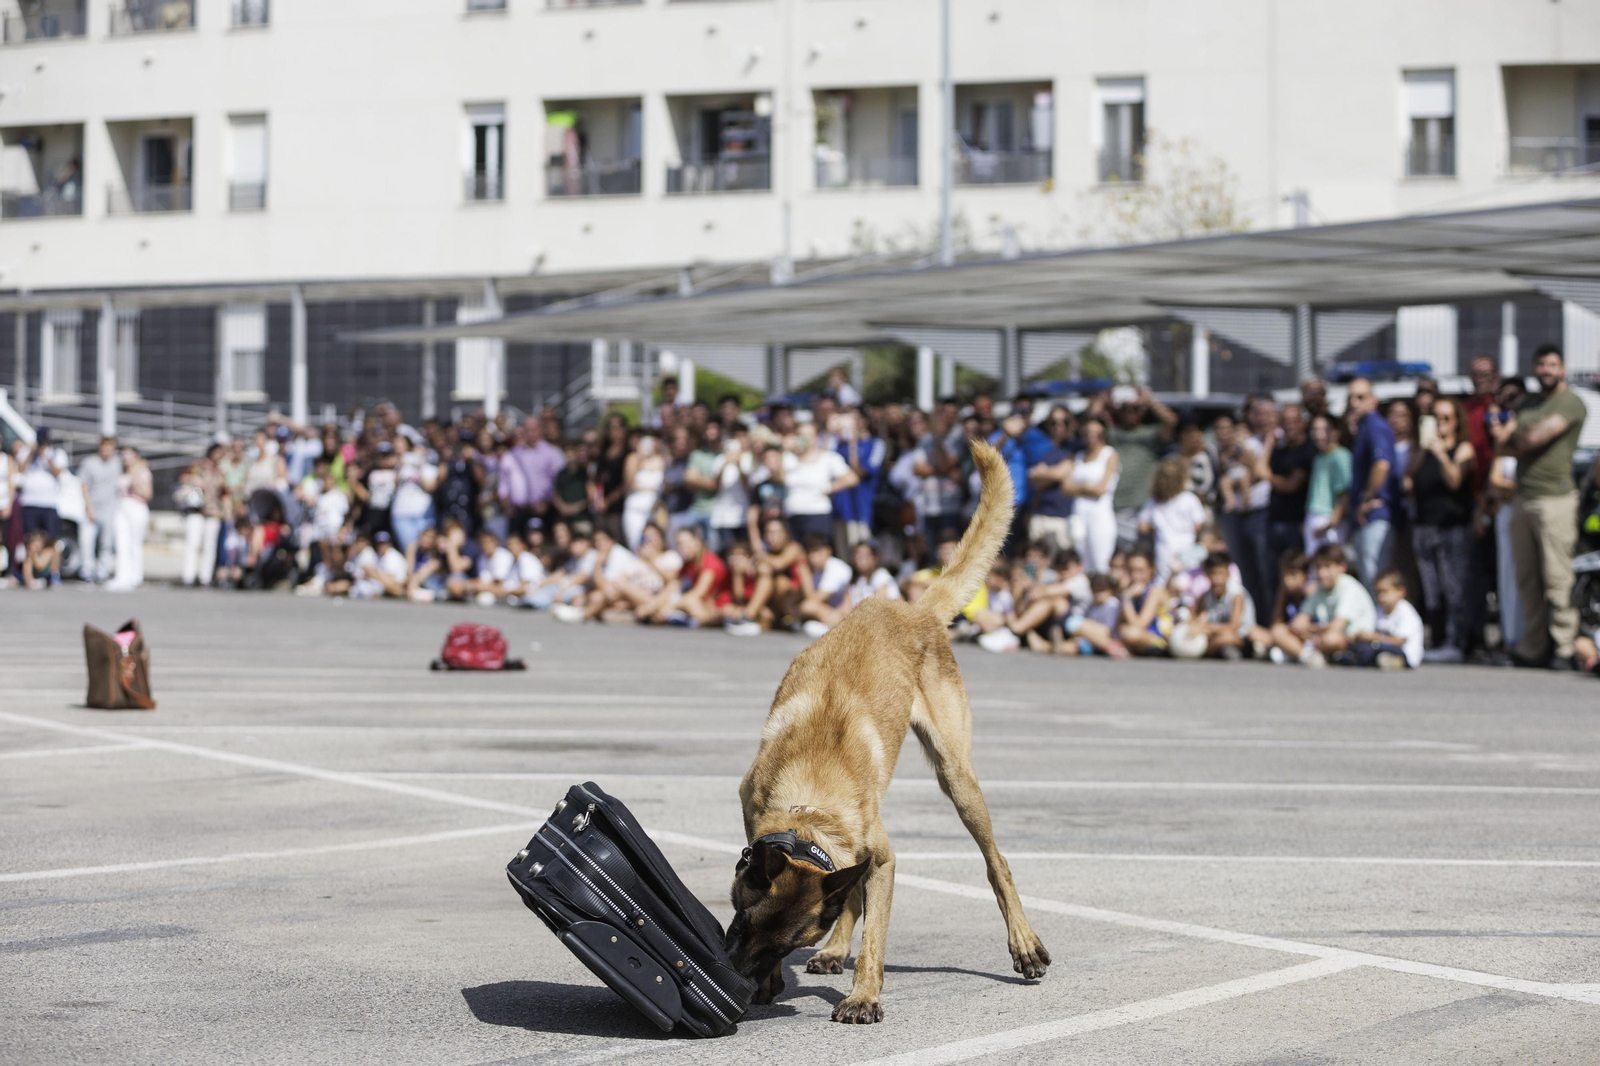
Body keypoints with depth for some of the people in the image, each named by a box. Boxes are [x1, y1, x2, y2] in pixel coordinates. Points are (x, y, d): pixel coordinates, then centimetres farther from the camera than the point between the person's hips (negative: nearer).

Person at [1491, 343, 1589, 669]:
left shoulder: (1570, 403, -4)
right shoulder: (1527, 406, 21)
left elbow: (1535, 437, -14)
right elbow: (1502, 444, 13)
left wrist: (1514, 436, 6)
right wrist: (1503, 437, -10)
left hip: (1554, 498, -7)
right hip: (1523, 498, 7)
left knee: (1556, 578, -9)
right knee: (1527, 580, 6)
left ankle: (1562, 649, -6)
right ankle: (1533, 647, 10)